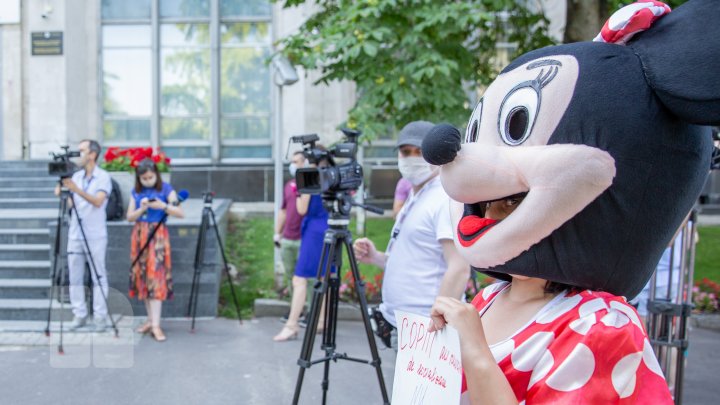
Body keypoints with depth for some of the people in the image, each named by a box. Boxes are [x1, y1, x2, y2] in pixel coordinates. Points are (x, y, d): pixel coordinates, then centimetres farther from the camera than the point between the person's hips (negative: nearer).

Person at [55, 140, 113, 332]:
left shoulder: (103, 177, -5)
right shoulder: (76, 176, 13)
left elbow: (98, 201, -19)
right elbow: (71, 203, 12)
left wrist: (77, 189, -28)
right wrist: (63, 194, -6)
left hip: (95, 235, -5)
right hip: (75, 234, 6)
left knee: (98, 276, -1)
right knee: (75, 276, 7)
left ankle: (100, 316, 5)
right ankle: (79, 315, 15)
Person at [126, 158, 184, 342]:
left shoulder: (165, 189, -3)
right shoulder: (136, 192, 9)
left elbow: (180, 213, -9)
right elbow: (130, 217, 6)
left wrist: (163, 206, -23)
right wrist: (142, 208, -11)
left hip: (158, 235, -4)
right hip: (140, 235, 5)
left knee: (156, 277, -10)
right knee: (142, 276, 6)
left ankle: (156, 325, -11)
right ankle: (150, 319, 17)